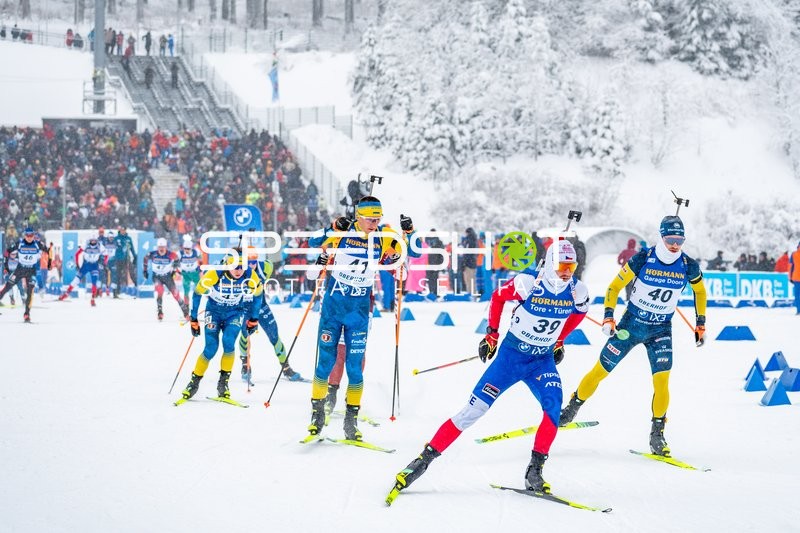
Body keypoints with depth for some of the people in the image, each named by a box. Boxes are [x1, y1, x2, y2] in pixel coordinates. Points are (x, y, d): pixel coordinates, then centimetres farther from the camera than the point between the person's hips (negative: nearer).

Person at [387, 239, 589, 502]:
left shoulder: (578, 291, -11)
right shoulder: (527, 283, -21)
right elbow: (497, 296, -1)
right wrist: (492, 333, 2)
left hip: (543, 360, 3)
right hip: (511, 354, -3)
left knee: (553, 406, -24)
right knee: (474, 409, -8)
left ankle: (534, 471, -15)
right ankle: (424, 459, -2)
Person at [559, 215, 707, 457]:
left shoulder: (689, 266, -9)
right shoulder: (642, 259, -16)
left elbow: (700, 290, 12)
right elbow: (614, 286, -6)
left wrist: (700, 324, 11)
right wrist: (608, 317, -14)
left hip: (661, 331, 1)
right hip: (631, 323, -1)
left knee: (662, 381, -14)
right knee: (601, 370, 4)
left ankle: (657, 435, -2)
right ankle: (572, 408, 25)